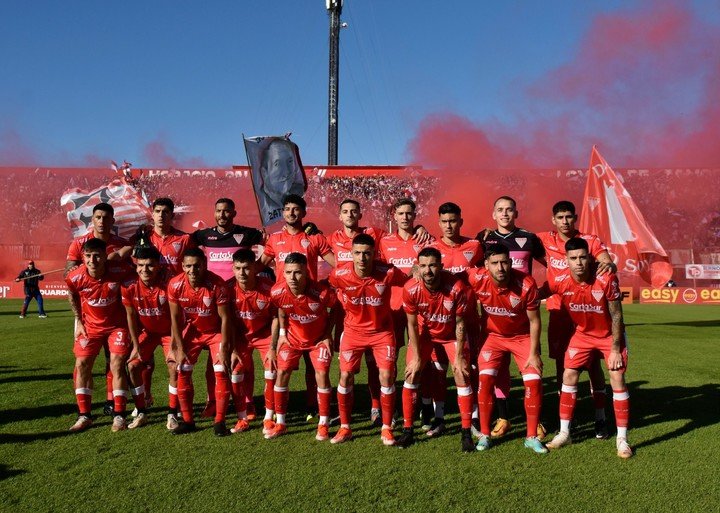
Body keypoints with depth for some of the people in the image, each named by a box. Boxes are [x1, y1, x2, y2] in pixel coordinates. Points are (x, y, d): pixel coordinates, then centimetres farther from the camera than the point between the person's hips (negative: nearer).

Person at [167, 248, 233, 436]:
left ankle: (219, 421, 1)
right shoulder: (175, 285, -21)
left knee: (221, 372, -11)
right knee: (182, 371, -1)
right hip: (192, 330, 3)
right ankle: (187, 420, 13)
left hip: (216, 331, -3)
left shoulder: (217, 284, -30)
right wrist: (180, 349, -9)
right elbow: (175, 318, -9)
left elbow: (225, 317, -20)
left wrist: (224, 348, -19)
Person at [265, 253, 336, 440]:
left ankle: (323, 425, 6)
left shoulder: (322, 293, -34)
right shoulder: (277, 292, -26)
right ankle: (280, 423, 13)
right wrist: (282, 333, 0)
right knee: (282, 373, -2)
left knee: (322, 375, -9)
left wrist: (328, 335, -10)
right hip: (293, 337, 2)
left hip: (319, 338, -2)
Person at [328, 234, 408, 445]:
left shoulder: (388, 273, -25)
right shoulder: (339, 275, -21)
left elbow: (409, 283, -5)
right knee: (345, 376, 1)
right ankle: (345, 428, 17)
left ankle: (386, 428, 11)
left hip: (382, 331, -1)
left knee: (387, 376, -6)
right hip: (353, 330, 1)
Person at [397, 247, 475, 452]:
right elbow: (412, 324, -14)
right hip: (424, 333, 1)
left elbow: (460, 323, -18)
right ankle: (407, 430, 8)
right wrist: (416, 357, -11)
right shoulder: (411, 289, -27)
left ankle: (466, 433, 4)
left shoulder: (457, 287, -32)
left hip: (451, 334, -1)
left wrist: (459, 357, -15)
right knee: (411, 374, -5)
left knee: (462, 376, -9)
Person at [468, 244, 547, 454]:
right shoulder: (477, 279, -26)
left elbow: (534, 321, -15)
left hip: (522, 337, 0)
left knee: (534, 381, -9)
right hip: (493, 335, 1)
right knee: (485, 379, -13)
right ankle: (484, 434, 4)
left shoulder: (526, 284, -27)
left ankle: (532, 436, 9)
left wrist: (533, 354, -12)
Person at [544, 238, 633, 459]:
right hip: (583, 333, 3)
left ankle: (622, 439, 4)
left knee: (617, 379, -10)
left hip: (609, 334, -2)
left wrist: (615, 349, -16)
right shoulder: (560, 281, -21)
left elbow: (616, 316, -18)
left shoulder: (606, 279, -27)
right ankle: (564, 434, 10)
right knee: (569, 376, -3)